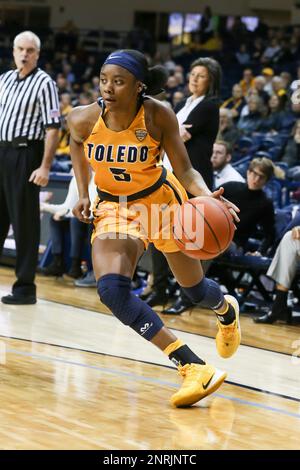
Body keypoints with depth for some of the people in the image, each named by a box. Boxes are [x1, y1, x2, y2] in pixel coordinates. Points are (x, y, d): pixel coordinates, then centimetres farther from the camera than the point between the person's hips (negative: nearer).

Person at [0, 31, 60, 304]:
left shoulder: (44, 83, -8)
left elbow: (53, 128, -12)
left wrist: (45, 167, -17)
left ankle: (25, 287, 5)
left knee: (25, 221, -1)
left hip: (25, 155, -6)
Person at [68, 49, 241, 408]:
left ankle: (226, 310, 56)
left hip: (161, 199, -1)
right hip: (113, 207, 1)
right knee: (111, 290, -24)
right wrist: (83, 194, -1)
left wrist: (207, 196, -38)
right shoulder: (84, 119, -21)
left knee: (194, 288, 14)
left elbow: (184, 170, -18)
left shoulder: (159, 117, -25)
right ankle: (193, 367, -26)